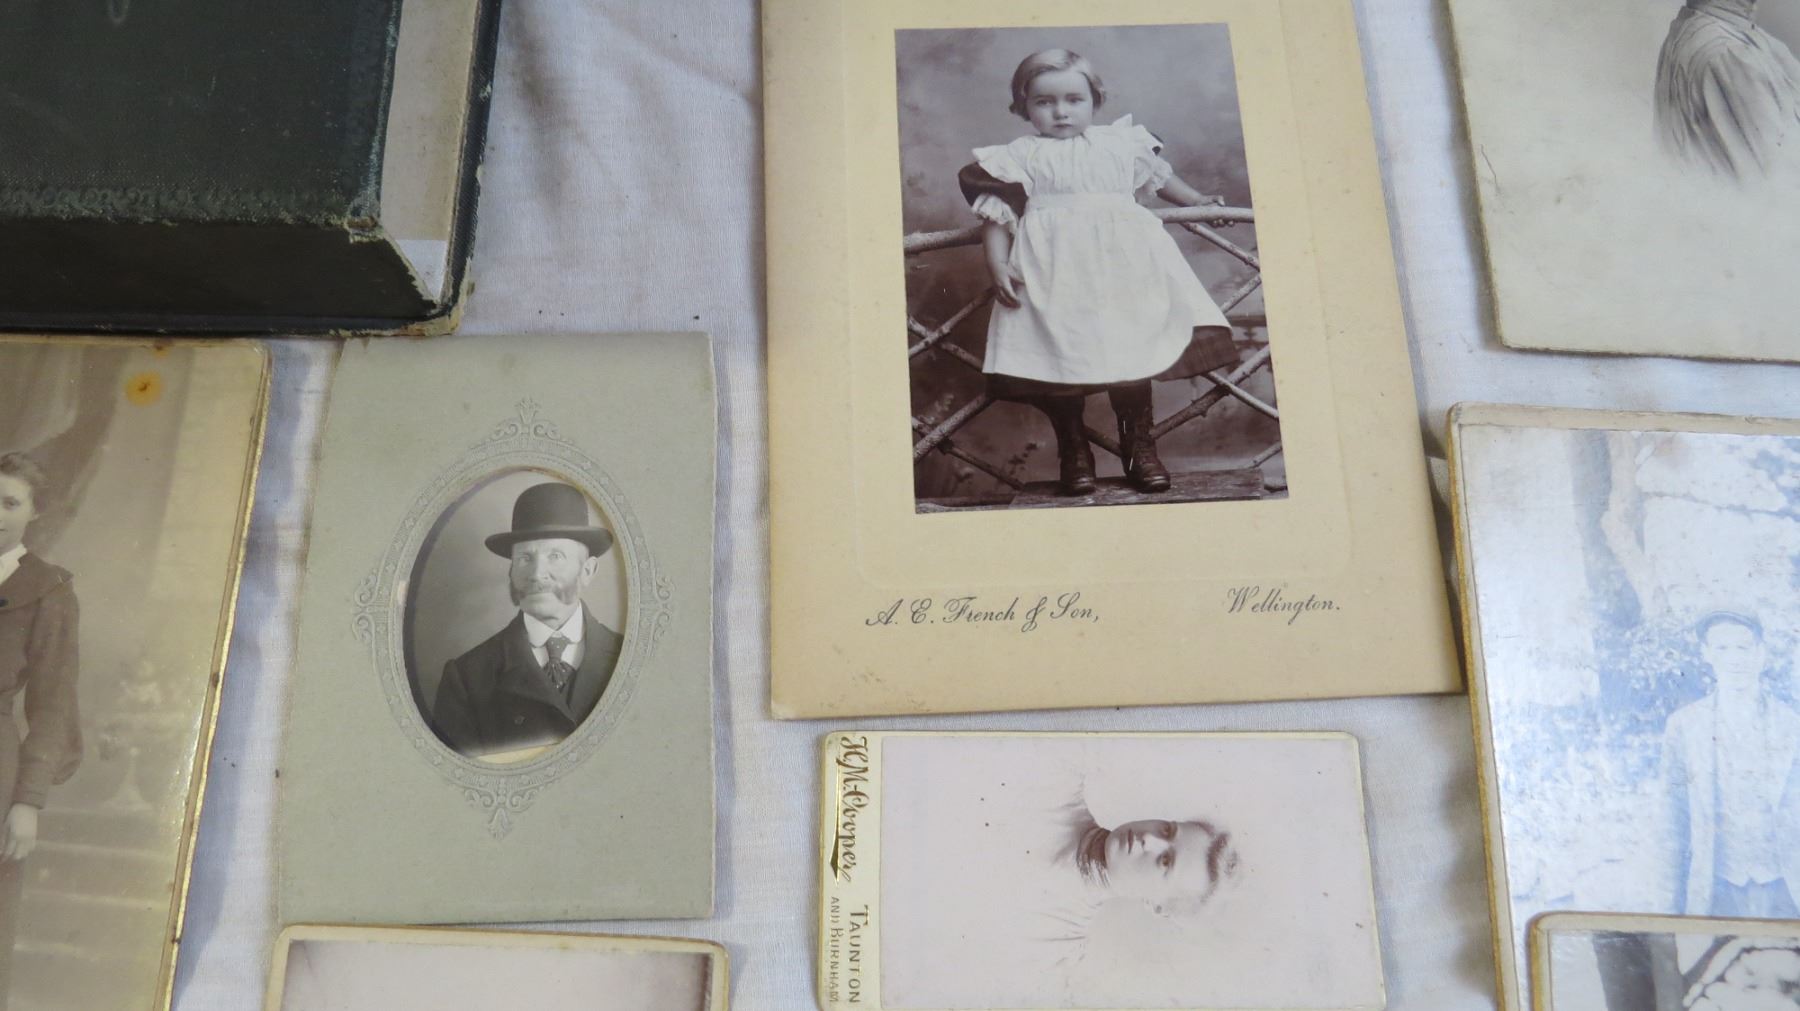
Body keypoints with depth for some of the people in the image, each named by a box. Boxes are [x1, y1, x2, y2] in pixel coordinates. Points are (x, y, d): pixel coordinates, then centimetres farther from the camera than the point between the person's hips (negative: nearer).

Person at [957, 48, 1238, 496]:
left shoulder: (1121, 142, 17)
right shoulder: (1020, 156, 8)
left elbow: (1157, 174, 34)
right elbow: (996, 215, 4)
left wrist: (1197, 201, 38)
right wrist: (998, 267, -9)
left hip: (1122, 263, 2)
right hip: (1053, 275, -2)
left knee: (1132, 351, -2)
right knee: (1061, 357, -5)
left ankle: (1139, 446, 14)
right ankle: (1073, 451, 11)